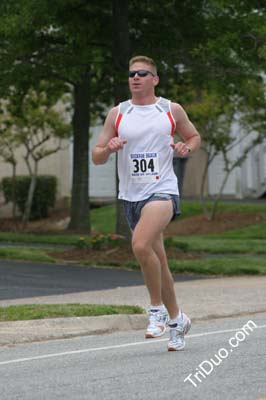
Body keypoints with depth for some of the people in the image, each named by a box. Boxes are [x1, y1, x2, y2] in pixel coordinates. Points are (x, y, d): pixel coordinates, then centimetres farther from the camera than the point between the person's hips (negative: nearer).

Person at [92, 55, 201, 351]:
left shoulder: (172, 110, 4)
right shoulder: (117, 114, 7)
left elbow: (194, 136, 19)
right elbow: (96, 157, 7)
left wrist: (186, 148, -3)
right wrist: (108, 149, -15)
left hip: (162, 190, -4)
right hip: (131, 196, 4)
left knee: (141, 245, -28)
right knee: (157, 261, 10)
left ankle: (157, 309, -10)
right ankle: (177, 320, 26)